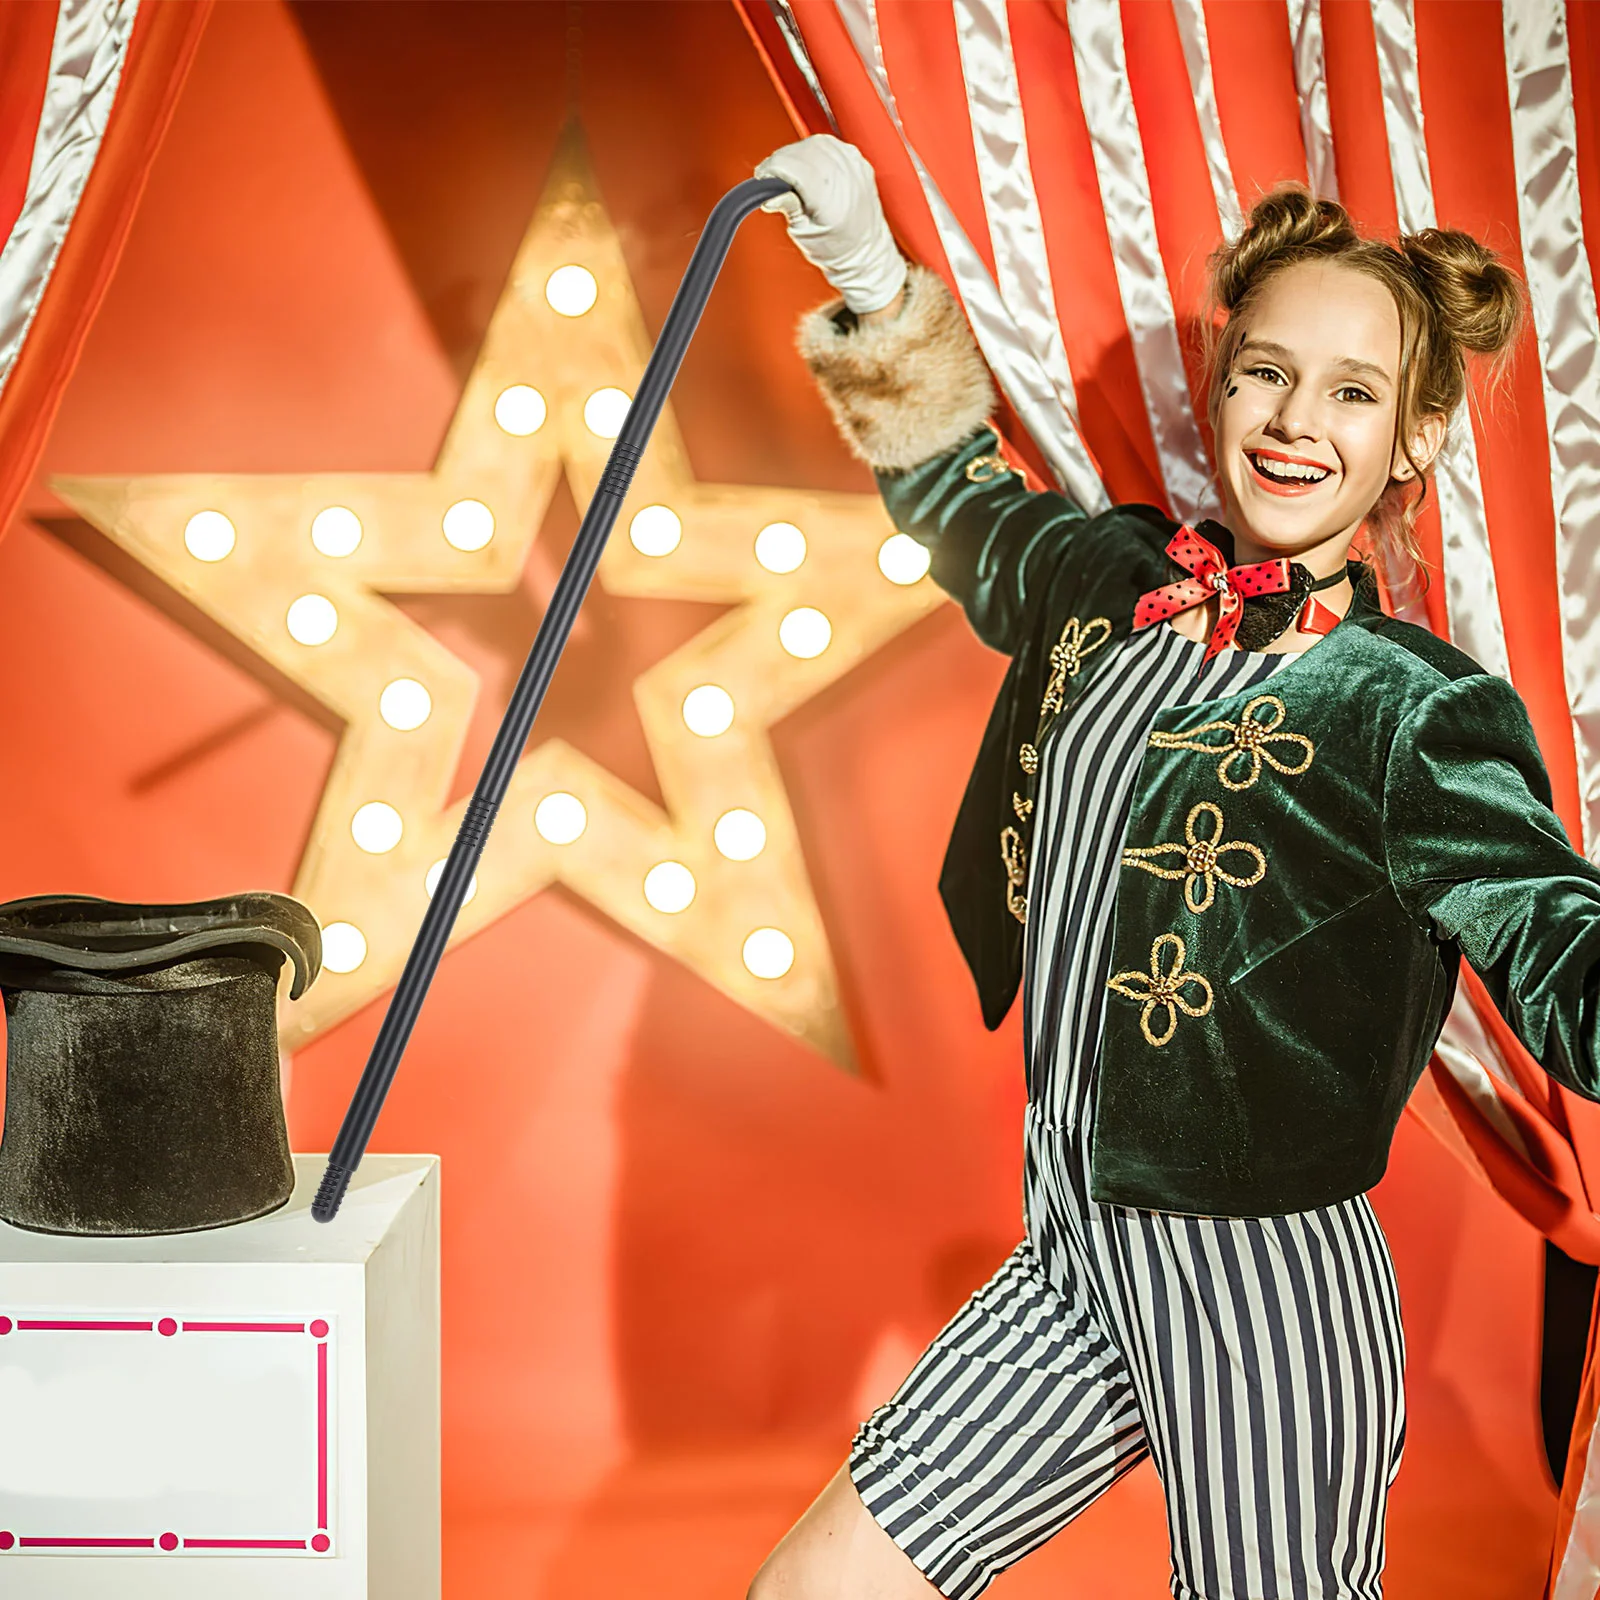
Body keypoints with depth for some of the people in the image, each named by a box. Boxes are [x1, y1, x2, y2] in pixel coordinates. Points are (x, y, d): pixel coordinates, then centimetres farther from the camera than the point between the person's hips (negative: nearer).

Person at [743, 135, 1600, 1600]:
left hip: (1261, 1305, -6)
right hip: (1072, 1262, 6)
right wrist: (872, 277, 19)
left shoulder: (1413, 705, -13)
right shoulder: (1113, 586, 4)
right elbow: (958, 499, 24)